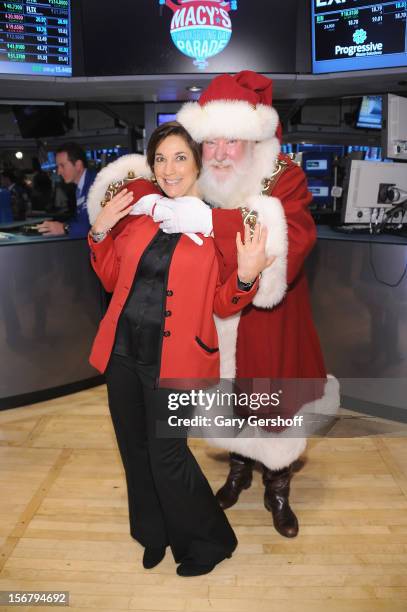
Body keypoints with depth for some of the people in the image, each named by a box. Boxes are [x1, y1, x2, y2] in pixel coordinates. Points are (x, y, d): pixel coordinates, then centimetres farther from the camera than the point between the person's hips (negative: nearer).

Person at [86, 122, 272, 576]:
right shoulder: (138, 208, 6)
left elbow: (222, 304, -3)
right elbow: (111, 278, 13)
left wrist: (246, 276, -23)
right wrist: (99, 231, -2)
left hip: (173, 358, -5)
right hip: (123, 351, 5)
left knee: (166, 455, -1)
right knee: (134, 449, 16)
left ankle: (210, 542, 28)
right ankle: (155, 535, 42)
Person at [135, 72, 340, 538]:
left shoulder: (285, 179, -18)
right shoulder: (196, 186, -6)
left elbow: (294, 237, -36)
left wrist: (212, 221, -44)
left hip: (270, 325, -3)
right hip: (218, 327, 3)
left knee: (275, 401, 12)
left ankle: (278, 489, 39)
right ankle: (239, 468, 49)